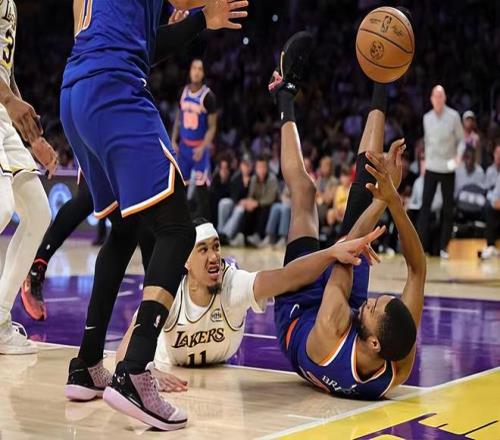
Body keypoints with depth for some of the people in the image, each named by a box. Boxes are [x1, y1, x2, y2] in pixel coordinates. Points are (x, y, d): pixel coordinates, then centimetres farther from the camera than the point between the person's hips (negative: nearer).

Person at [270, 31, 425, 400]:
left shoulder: (330, 340, -48)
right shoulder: (400, 367, -40)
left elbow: (343, 257, -37)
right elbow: (418, 269, -36)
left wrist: (384, 199, -35)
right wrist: (393, 199, -46)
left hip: (298, 309, -2)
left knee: (304, 190, 1)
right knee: (366, 185, -4)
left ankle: (287, 93, 25)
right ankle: (380, 93, 16)